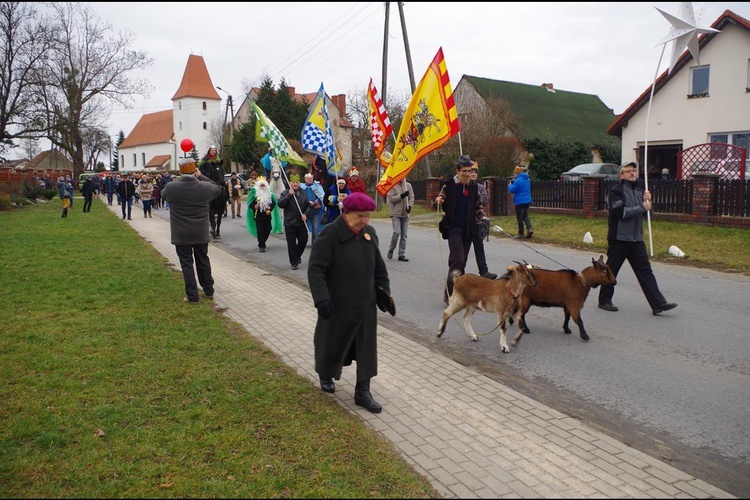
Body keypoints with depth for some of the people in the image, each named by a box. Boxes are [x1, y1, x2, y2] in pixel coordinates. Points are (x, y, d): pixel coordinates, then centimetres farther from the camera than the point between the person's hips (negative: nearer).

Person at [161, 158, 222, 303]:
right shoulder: (205, 187, -12)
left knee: (186, 264, 6)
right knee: (203, 261, 17)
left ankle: (192, 296, 9)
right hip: (201, 234, 2)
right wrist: (201, 176, 9)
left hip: (181, 235, -2)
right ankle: (208, 291, 27)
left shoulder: (171, 188, -15)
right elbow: (218, 188, 10)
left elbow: (163, 194, 9)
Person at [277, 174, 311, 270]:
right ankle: (294, 262, 10)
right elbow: (280, 204, -18)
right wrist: (289, 195, -25)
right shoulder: (285, 193, -4)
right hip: (289, 223, -3)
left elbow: (308, 206, 11)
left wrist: (306, 214, -7)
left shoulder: (303, 193, 8)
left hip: (301, 222, 3)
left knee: (303, 240, 8)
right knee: (291, 243, 0)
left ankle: (297, 255, 35)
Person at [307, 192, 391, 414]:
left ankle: (362, 392, 19)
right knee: (332, 342, 14)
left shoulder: (369, 233, 2)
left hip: (365, 304, 5)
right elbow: (315, 270, -20)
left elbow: (379, 266, 13)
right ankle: (325, 376, 43)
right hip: (338, 305, -5)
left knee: (367, 347, 7)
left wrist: (384, 291, 10)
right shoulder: (330, 235, -17)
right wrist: (321, 299, -28)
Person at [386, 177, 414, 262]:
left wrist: (409, 206, -10)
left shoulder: (408, 185, 8)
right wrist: (401, 196, -21)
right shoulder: (392, 185, -3)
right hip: (396, 213, -4)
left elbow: (411, 197, 7)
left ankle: (402, 254, 12)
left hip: (405, 213, 4)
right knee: (397, 232, -13)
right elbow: (391, 198, -10)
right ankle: (391, 249, 12)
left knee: (404, 234, 5)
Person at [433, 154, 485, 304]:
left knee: (462, 261, 8)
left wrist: (482, 216, 1)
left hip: (468, 228, 5)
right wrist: (438, 200, -20)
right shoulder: (449, 185, -5)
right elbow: (441, 199, 3)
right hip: (453, 227, -5)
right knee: (458, 259, -15)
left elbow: (478, 205, 18)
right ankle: (449, 292, -6)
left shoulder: (474, 187, 7)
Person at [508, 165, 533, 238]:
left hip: (520, 202, -8)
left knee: (520, 218, 2)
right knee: (525, 216, 16)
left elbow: (512, 190, -13)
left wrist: (510, 185, 9)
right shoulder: (527, 180, 11)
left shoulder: (517, 181, -17)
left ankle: (521, 233, 7)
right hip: (527, 201, 8)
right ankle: (529, 229, -4)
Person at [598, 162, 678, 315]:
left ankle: (658, 304, 0)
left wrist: (647, 200, 1)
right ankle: (604, 300, 18)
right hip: (619, 238, -7)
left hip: (637, 238, 7)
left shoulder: (639, 188, 15)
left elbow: (644, 212, 20)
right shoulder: (616, 191, -8)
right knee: (611, 270, 4)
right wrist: (642, 208, -15)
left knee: (645, 271, 2)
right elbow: (621, 212, -22)